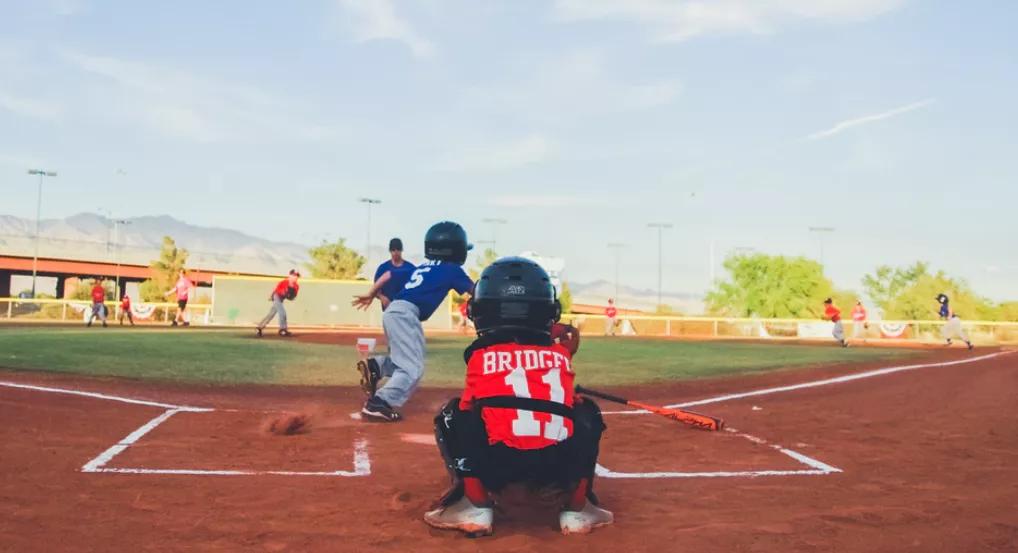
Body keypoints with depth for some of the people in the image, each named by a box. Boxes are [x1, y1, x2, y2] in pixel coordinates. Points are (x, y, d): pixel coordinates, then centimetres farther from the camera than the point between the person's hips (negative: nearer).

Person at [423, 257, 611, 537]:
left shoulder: (480, 354, 14)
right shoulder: (561, 353, 20)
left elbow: (468, 409, 22)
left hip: (496, 463, -2)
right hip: (560, 464, 3)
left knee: (451, 415, 24)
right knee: (587, 414, 32)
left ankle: (476, 507, 11)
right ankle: (576, 509, 23)